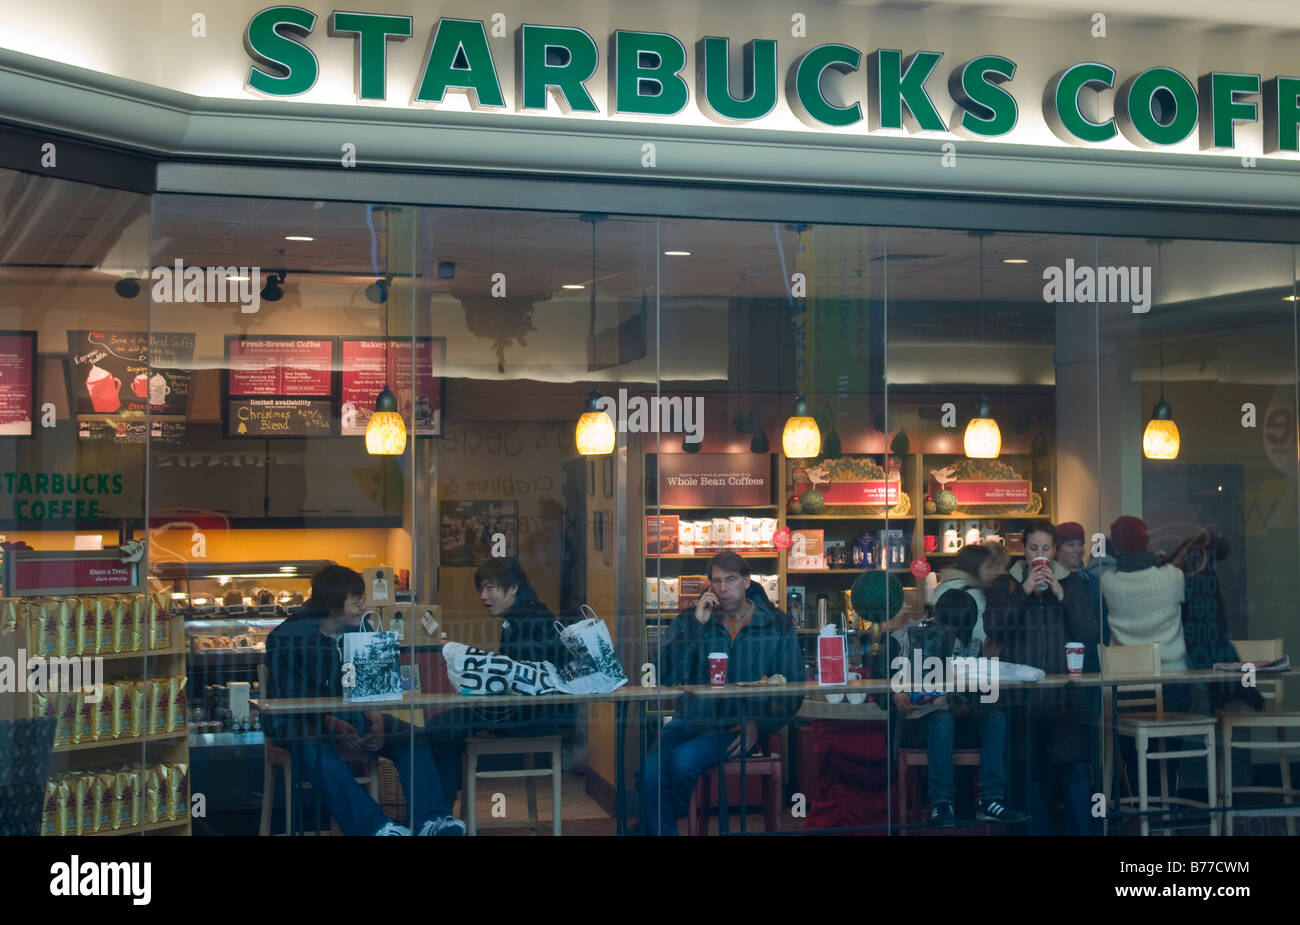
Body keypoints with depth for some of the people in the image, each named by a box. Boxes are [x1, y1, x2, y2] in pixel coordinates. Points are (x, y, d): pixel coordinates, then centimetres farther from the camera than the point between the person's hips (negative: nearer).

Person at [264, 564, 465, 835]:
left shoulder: (360, 630, 7)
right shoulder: (287, 637, -8)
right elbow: (287, 698, -14)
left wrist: (376, 719, -19)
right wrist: (334, 725, -29)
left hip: (352, 714, 5)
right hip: (302, 720, -5)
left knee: (412, 739, -20)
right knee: (315, 750, -39)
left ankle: (431, 819, -34)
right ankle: (375, 825, -49)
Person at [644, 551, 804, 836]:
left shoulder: (777, 626, 7)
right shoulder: (687, 622, 10)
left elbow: (792, 691, 6)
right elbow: (665, 677, -5)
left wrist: (758, 724, -11)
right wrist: (696, 625, -9)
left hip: (743, 725, -2)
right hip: (691, 720, 2)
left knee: (685, 758, -28)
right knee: (651, 772, -27)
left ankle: (671, 818, 1)